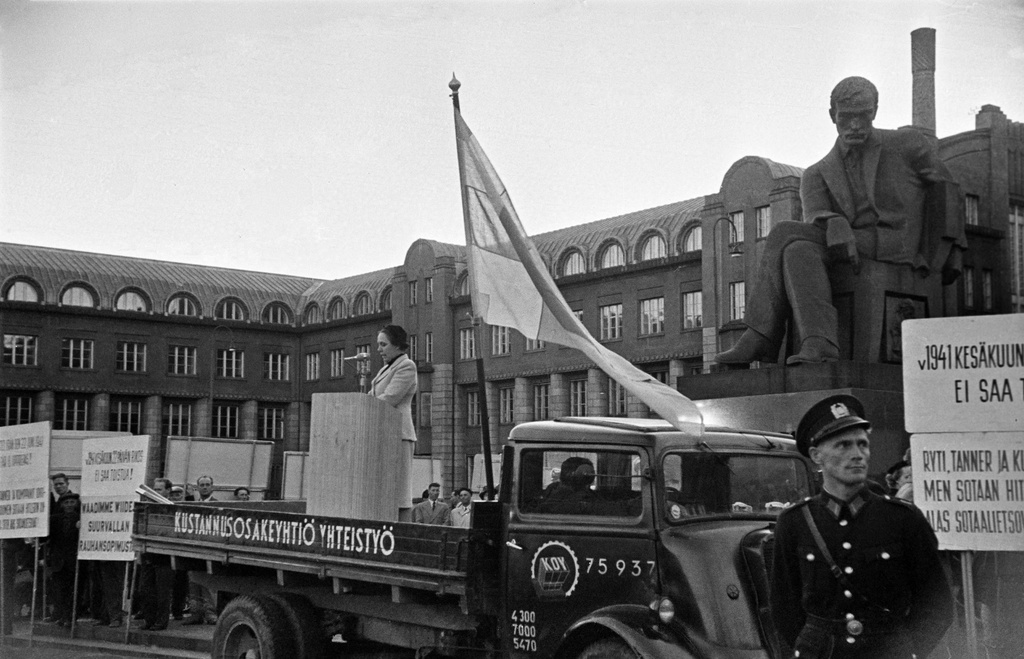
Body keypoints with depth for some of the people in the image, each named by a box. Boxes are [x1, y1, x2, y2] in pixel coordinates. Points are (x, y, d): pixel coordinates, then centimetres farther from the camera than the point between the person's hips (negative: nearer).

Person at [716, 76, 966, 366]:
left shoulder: (906, 143, 12)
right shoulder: (816, 175, 16)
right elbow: (818, 221, -3)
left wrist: (953, 248, 7)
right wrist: (840, 235, -27)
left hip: (894, 251, -4)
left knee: (785, 234, -22)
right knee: (799, 251, -29)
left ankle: (763, 339, -28)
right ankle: (819, 344, -40)